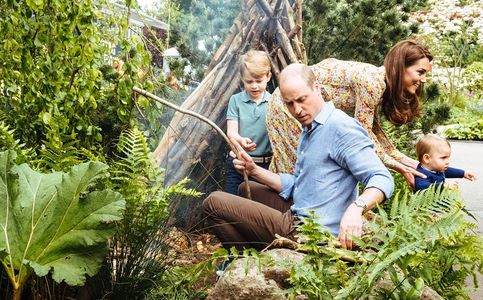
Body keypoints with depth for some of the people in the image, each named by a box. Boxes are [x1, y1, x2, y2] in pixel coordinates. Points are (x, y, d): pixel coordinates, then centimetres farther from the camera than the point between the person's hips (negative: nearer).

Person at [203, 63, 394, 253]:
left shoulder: (341, 127, -16)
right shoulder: (308, 130, 16)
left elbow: (382, 179, -23)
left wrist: (356, 208, -42)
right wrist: (254, 171, 5)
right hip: (298, 218, 10)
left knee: (214, 202, -9)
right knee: (248, 189, 31)